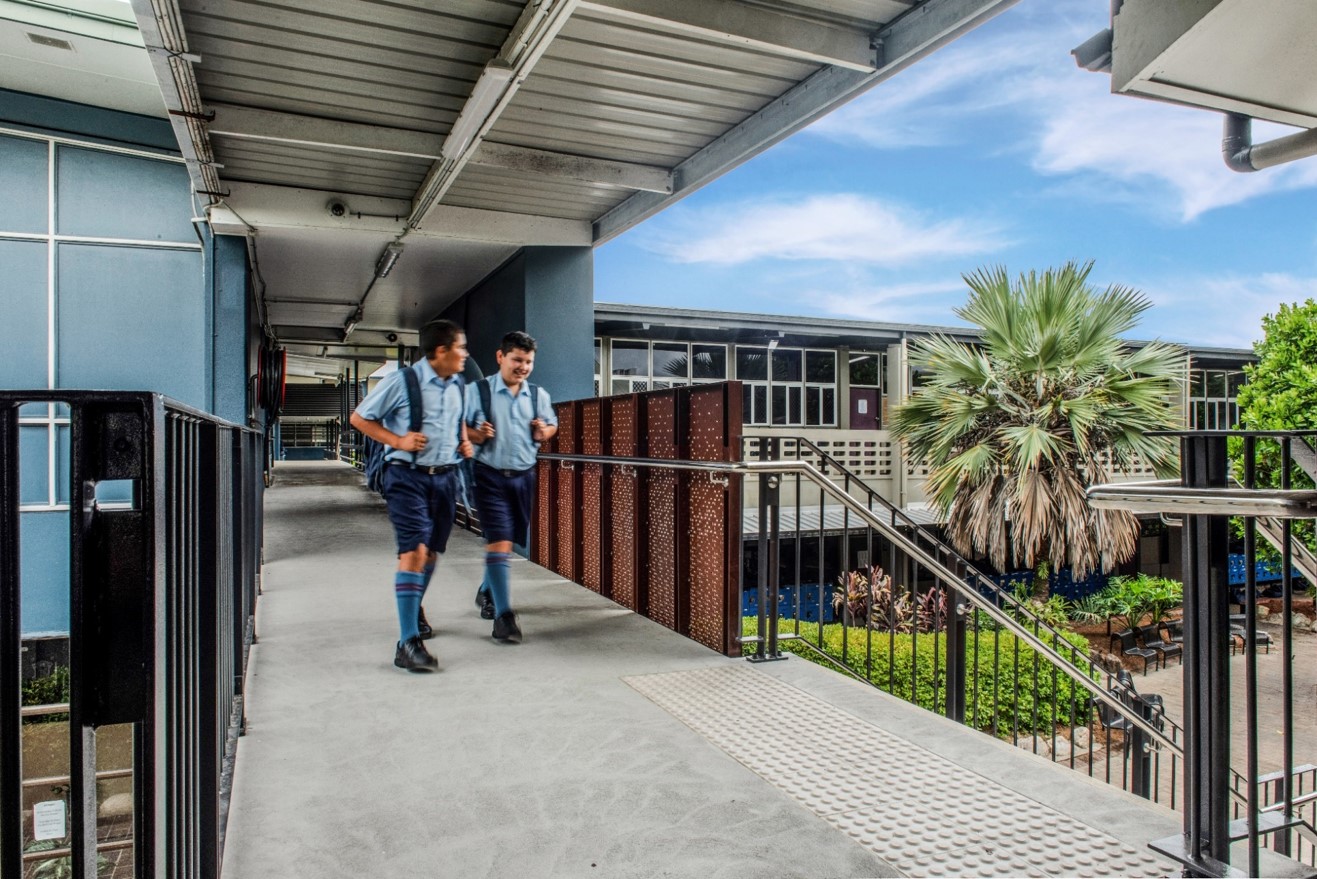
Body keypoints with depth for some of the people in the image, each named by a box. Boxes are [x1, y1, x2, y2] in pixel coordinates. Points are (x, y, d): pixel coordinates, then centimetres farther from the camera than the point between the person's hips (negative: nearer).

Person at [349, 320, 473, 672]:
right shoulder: (402, 381, -10)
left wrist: (465, 441, 10)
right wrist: (398, 440, -15)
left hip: (445, 476, 7)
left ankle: (414, 609, 43)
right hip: (408, 475, -6)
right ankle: (407, 643, -14)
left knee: (431, 552, 17)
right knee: (413, 551, -16)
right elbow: (359, 418, -4)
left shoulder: (458, 385, 10)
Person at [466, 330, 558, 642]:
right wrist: (476, 435, -22)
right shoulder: (478, 391, -4)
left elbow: (552, 425, 19)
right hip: (490, 475, -4)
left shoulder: (539, 395, 6)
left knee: (507, 540, 17)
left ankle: (487, 591, 42)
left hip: (523, 476, 5)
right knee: (498, 541, -12)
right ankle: (503, 614, -8)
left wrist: (544, 432, -4)